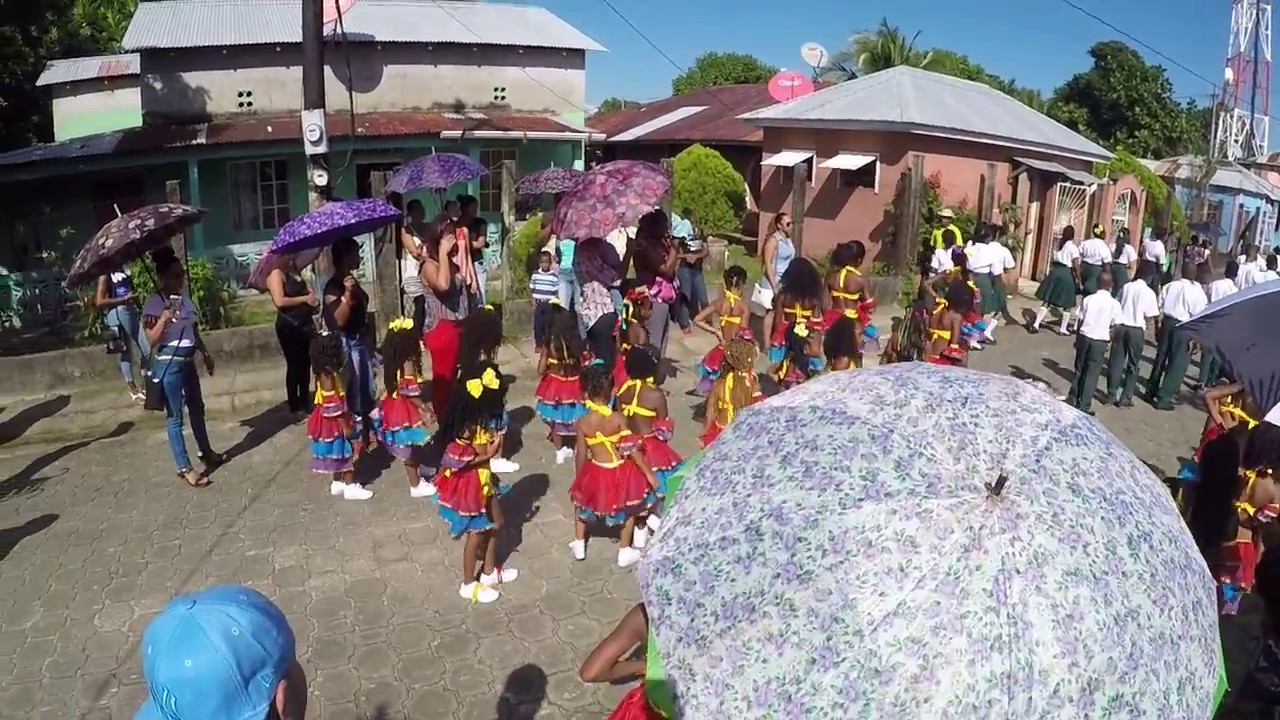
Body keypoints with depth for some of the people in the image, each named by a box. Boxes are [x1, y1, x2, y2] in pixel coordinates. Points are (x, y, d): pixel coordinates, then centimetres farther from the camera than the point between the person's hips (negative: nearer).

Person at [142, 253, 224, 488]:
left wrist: (206, 354, 18)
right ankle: (184, 468, 3)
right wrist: (165, 317, -28)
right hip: (168, 363, -8)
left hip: (188, 360, 8)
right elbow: (152, 340, -18)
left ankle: (205, 451, 37)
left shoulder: (184, 299, 8)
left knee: (197, 407, 20)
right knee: (174, 416, -2)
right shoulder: (153, 303, -13)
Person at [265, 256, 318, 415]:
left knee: (305, 363, 12)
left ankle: (305, 402, 22)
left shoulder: (294, 272, 14)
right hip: (288, 326, -8)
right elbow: (280, 301, -20)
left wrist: (312, 299, 2)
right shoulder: (276, 273, -10)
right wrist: (305, 298, -13)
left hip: (304, 323, 8)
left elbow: (305, 291, 25)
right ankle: (294, 405, 6)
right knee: (294, 364, -3)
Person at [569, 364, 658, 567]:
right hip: (620, 472, -1)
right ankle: (624, 552, 31)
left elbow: (581, 455, -7)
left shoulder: (583, 423, -16)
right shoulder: (618, 419, -20)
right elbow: (632, 449, -17)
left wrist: (578, 478, 10)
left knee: (581, 500, 29)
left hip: (595, 473, 1)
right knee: (629, 509, 24)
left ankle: (579, 545, 39)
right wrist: (649, 474, -7)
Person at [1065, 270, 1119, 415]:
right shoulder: (1114, 303, -8)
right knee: (1092, 373, 5)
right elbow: (1113, 327, -4)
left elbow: (1080, 322, 1)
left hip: (1084, 337, 2)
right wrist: (1108, 340, 12)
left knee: (1079, 370, 16)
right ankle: (1083, 406, 6)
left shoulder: (1087, 299, -3)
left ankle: (1072, 400, 22)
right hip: (1100, 341, -2)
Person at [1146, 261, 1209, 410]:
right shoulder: (1198, 291, -8)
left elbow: (1159, 309, 7)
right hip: (1184, 328, -5)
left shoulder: (1169, 286, 5)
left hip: (1167, 322, 5)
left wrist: (1158, 327, 16)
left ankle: (1151, 391, 29)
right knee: (1177, 364, 4)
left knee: (1161, 358, 18)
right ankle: (1163, 398, 5)